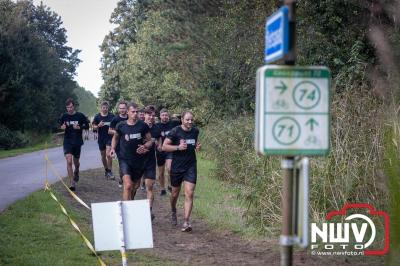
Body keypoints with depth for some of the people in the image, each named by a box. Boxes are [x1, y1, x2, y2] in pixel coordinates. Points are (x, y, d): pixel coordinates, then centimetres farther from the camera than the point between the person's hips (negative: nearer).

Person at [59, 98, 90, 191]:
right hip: (67, 142, 0)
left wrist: (79, 127, -16)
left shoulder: (80, 116, -4)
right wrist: (62, 127, -10)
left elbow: (87, 126, 3)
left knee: (76, 161, 15)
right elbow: (60, 125, 14)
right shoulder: (64, 116, 0)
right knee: (69, 161, -15)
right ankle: (72, 183, -13)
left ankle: (76, 172, 51)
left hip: (77, 142, 0)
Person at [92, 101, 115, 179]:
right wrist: (98, 126, -15)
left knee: (108, 154, -16)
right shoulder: (97, 116, 1)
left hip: (109, 137, -3)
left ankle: (110, 171, -6)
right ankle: (106, 170, 29)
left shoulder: (111, 116, -2)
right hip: (101, 138, 3)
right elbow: (93, 126, 5)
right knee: (103, 155, 12)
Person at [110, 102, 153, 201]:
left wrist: (144, 146, -16)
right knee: (128, 185, -19)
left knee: (135, 186, 16)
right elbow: (115, 137, 17)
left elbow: (150, 141, 5)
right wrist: (113, 148, 1)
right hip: (125, 159, -2)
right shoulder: (121, 126, -3)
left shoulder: (143, 125, -3)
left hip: (139, 159, 2)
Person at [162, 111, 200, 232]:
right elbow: (164, 146, -9)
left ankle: (186, 222, -13)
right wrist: (178, 147, -23)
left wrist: (197, 147, 0)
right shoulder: (175, 131, -11)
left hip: (191, 167, 2)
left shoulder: (195, 131, 3)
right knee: (175, 193, 14)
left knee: (189, 194, -11)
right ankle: (173, 212, 45)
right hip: (177, 166, -2)